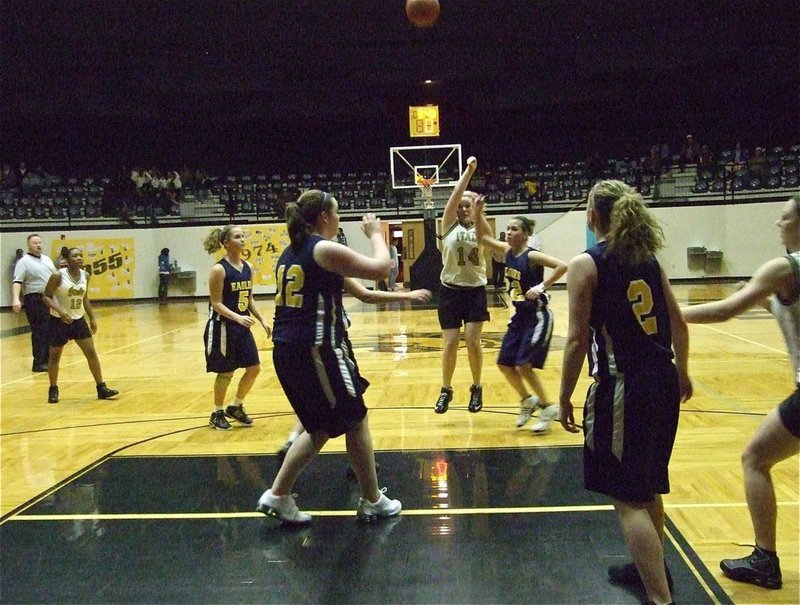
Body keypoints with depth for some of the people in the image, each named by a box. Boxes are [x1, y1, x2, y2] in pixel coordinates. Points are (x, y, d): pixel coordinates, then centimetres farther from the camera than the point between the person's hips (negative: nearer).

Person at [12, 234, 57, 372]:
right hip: (35, 300, -7)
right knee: (39, 332, -7)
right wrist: (16, 299, -30)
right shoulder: (24, 261, -7)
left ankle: (47, 359, 21)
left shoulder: (47, 259, 15)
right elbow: (17, 282, -17)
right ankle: (38, 363, -2)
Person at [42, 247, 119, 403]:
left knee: (92, 353, 1)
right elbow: (46, 297, -12)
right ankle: (53, 389, 24)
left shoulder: (85, 276, 1)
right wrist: (60, 311, -27)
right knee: (55, 356, 7)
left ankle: (101, 388, 8)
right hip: (59, 321, -5)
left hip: (79, 319, 5)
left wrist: (92, 319, 10)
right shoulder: (58, 276, -16)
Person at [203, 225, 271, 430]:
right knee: (225, 373, 3)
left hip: (242, 326, 7)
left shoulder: (247, 267, 6)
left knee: (254, 368, 7)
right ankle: (217, 414, 23)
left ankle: (236, 407, 26)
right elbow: (216, 303, -16)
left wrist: (262, 320, 6)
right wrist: (237, 317, -28)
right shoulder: (219, 269, -15)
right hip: (223, 327, -7)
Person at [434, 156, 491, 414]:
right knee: (450, 343, -1)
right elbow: (455, 195, -10)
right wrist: (468, 170, -15)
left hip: (475, 291, 0)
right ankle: (446, 390, 16)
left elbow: (484, 237, -20)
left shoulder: (479, 229, 3)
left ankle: (476, 388, 15)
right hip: (450, 291, 0)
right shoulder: (449, 226, 1)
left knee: (473, 341, -5)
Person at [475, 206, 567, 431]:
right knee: (504, 364, 8)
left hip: (538, 316, -8)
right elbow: (486, 237, 13)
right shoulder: (507, 251, 2)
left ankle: (548, 408, 7)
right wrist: (479, 214, 1)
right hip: (520, 316, 8)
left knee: (523, 366, -11)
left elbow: (562, 266, -29)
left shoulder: (532, 256, -18)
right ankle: (527, 400, 29)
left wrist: (541, 286, -30)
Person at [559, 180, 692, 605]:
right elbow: (679, 325, 13)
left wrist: (565, 398, -5)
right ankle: (651, 566, 41)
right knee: (648, 486, 24)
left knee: (628, 498, 3)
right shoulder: (647, 258, 8)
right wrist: (681, 372, 27)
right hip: (663, 382, 8)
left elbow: (578, 340, -13)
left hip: (623, 389, -7)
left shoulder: (586, 264, -10)